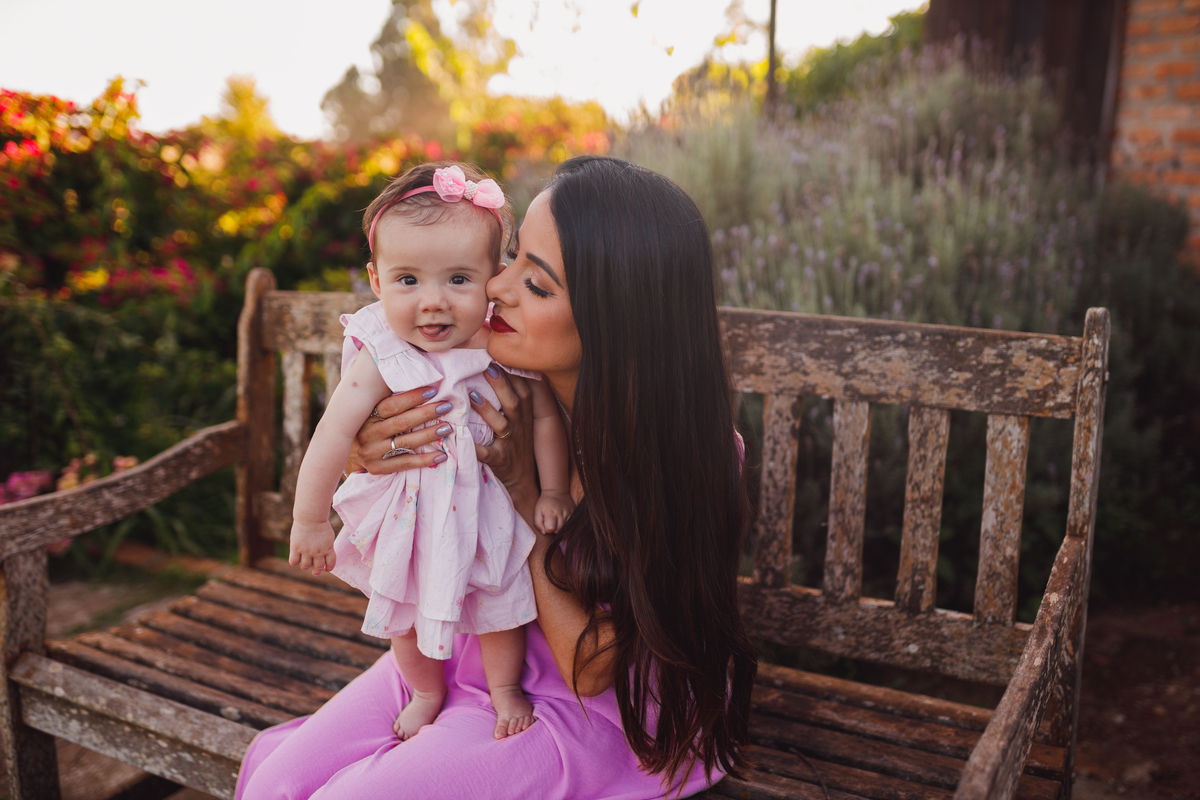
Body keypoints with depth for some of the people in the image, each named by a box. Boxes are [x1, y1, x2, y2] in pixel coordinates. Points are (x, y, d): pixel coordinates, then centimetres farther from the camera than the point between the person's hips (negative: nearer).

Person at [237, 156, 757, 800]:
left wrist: (521, 483, -27)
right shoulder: (505, 383, -16)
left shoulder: (689, 455, -26)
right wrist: (369, 457, -23)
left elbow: (589, 668, -20)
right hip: (466, 649, 4)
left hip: (583, 711, -4)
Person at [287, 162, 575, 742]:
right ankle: (428, 693, 49)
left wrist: (552, 491, -8)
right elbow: (333, 437, -23)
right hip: (408, 515, 0)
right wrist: (309, 520, -18)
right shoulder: (380, 359, -26)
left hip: (486, 506, 0)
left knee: (499, 603, 17)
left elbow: (545, 418, -9)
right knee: (408, 613, 20)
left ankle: (505, 689, 45)